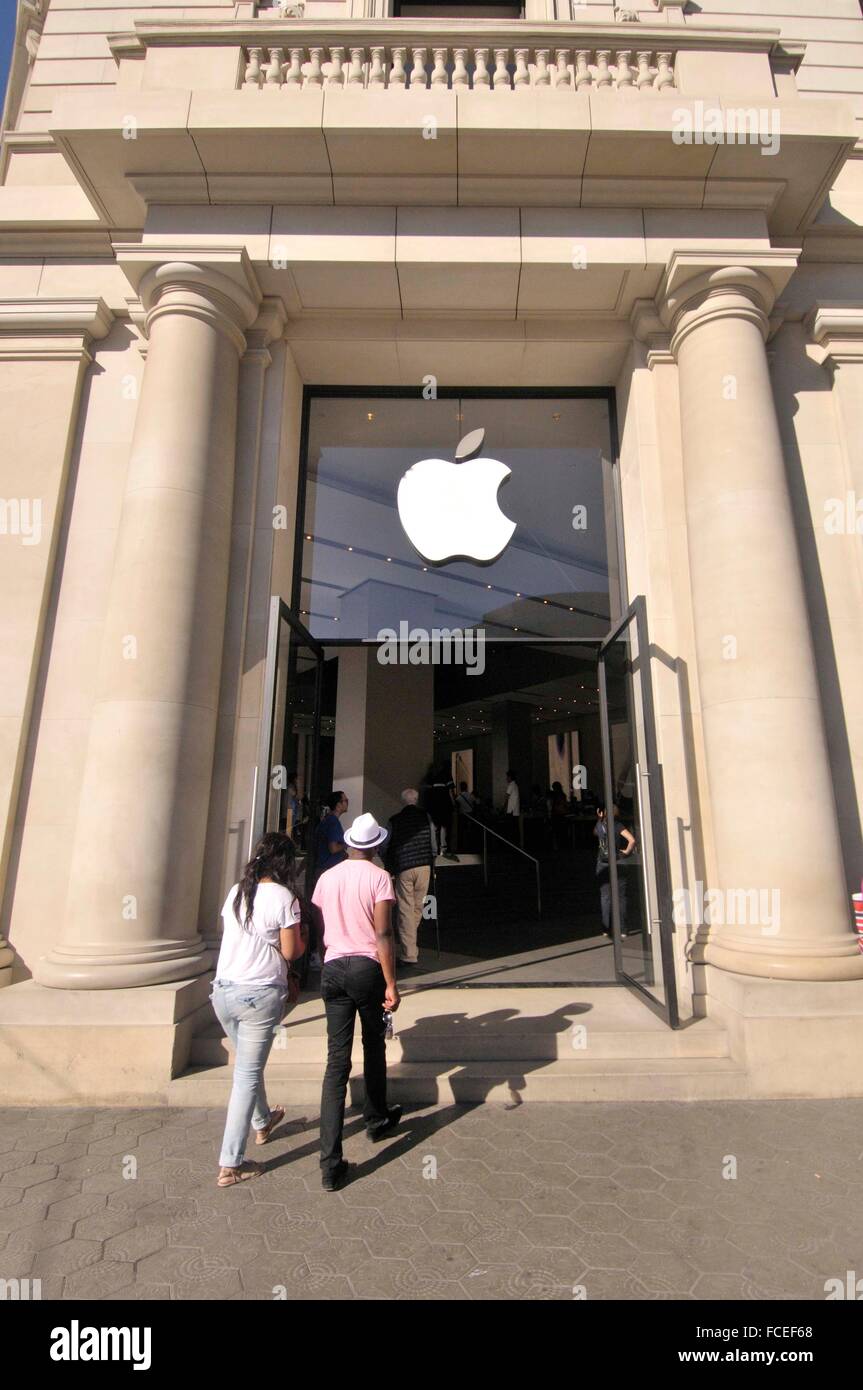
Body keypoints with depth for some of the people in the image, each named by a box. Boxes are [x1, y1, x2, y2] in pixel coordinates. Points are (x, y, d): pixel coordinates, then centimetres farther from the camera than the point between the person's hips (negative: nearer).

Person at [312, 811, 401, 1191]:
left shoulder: (327, 878, 6)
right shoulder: (379, 878, -9)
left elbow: (320, 929, 14)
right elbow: (383, 935, -15)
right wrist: (391, 985, -12)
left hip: (333, 968, 3)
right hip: (368, 967, -3)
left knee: (337, 1060, 4)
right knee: (373, 1048, 20)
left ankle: (330, 1163, 2)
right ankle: (376, 1119, 41)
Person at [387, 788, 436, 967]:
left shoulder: (395, 820, -1)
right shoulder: (426, 817, 2)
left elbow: (386, 847, 4)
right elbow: (433, 844, 5)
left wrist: (390, 868, 17)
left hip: (403, 869, -2)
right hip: (424, 867, 2)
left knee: (406, 910, 1)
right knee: (418, 907, 14)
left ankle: (409, 954, 1)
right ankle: (409, 943, 24)